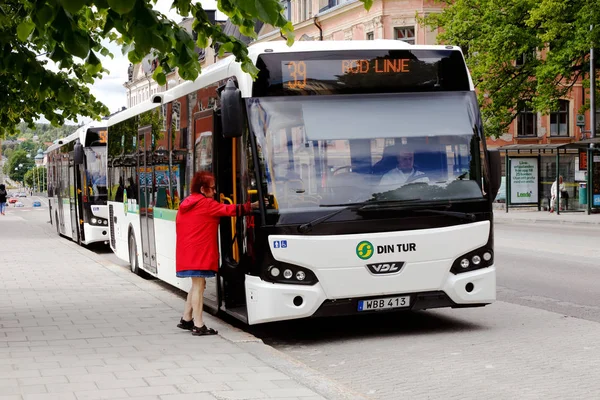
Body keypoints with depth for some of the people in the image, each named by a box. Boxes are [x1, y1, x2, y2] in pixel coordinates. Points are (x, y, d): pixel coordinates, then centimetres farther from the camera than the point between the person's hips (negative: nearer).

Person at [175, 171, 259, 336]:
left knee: (197, 285, 18)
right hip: (199, 253, -9)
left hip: (186, 252, 9)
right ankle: (198, 326, -5)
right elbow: (230, 210, -12)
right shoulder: (207, 204, -10)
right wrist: (253, 205, -7)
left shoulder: (186, 204, 14)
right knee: (198, 286, -6)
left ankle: (186, 319, 22)